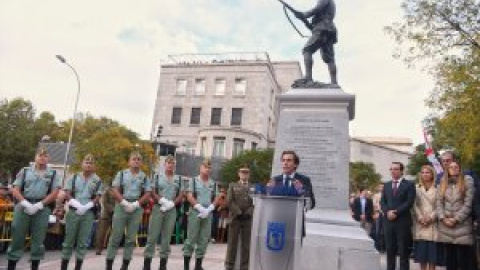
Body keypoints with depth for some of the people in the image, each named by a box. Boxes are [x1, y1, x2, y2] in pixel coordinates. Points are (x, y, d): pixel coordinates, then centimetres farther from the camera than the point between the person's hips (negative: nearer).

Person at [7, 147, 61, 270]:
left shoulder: (53, 173, 9)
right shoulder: (25, 171, 11)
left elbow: (54, 193, 1)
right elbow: (15, 190, 4)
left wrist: (39, 205, -10)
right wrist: (25, 203, -11)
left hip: (42, 209, 0)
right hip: (23, 207, 1)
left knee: (38, 240, 3)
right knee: (17, 237, 3)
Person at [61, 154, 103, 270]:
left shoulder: (97, 180, 6)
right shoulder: (73, 177, 7)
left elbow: (97, 197, 3)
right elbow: (67, 194, 1)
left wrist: (86, 206, -12)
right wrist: (77, 205, -14)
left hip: (88, 213, 0)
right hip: (73, 211, 0)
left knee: (82, 242, 3)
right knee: (69, 241, 5)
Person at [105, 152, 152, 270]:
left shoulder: (144, 177, 9)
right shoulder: (121, 173, 8)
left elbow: (147, 193, 4)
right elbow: (114, 190, 0)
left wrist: (136, 204, -9)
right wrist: (125, 202, -11)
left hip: (137, 208, 1)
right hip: (121, 206, -1)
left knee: (131, 238, 4)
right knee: (116, 236, 0)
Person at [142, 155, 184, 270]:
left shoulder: (179, 178, 10)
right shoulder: (157, 176, 6)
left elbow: (181, 195, 6)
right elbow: (153, 193, 0)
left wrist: (172, 203, -10)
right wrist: (163, 201, -15)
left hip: (172, 210, 2)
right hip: (158, 208, -2)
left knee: (167, 237, 5)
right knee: (152, 236, -2)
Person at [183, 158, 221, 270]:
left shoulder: (213, 183, 12)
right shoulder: (194, 180, 2)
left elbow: (217, 198, 9)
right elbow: (189, 197, -5)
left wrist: (209, 209, -6)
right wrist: (200, 208, -13)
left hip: (208, 214, 4)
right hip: (195, 212, -4)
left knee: (204, 240, 6)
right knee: (191, 239, -2)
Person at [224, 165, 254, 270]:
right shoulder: (232, 186, 12)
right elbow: (229, 201, 0)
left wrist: (248, 213, -11)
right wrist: (239, 212, -10)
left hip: (248, 219, 1)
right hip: (235, 218, -1)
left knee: (246, 245, 2)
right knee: (232, 244, 1)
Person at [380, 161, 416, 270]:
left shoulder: (409, 184, 1)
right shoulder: (386, 185, 15)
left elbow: (409, 202, -9)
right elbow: (382, 202, 9)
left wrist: (396, 212, -16)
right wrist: (387, 212, -9)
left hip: (403, 222, -4)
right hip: (389, 221, 4)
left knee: (403, 251, 1)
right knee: (390, 250, 8)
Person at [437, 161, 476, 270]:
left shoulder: (467, 181, 0)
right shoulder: (443, 183, 12)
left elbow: (468, 204, -7)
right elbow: (439, 203, 6)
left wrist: (456, 219, -11)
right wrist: (443, 218, -7)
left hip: (462, 225, -3)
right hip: (445, 225, 3)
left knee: (463, 257, -1)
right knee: (449, 257, 8)